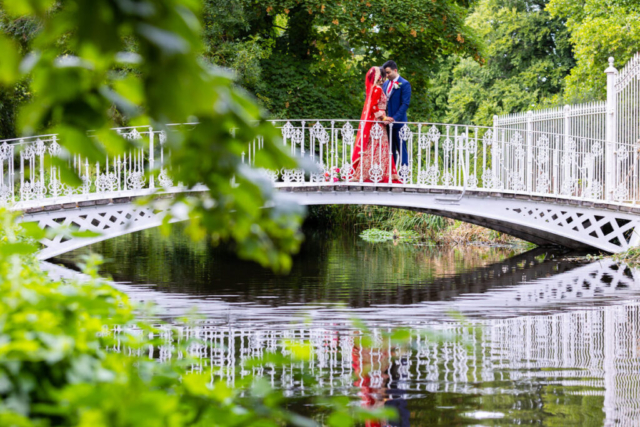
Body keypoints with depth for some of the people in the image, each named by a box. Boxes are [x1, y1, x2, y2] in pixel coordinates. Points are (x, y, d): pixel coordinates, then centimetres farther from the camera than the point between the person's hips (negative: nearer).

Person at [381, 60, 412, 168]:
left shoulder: (404, 84, -6)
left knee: (401, 149, -3)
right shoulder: (385, 84, 14)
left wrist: (394, 118, -18)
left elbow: (405, 104, -12)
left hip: (398, 122, -6)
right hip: (387, 122, 6)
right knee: (390, 150, 7)